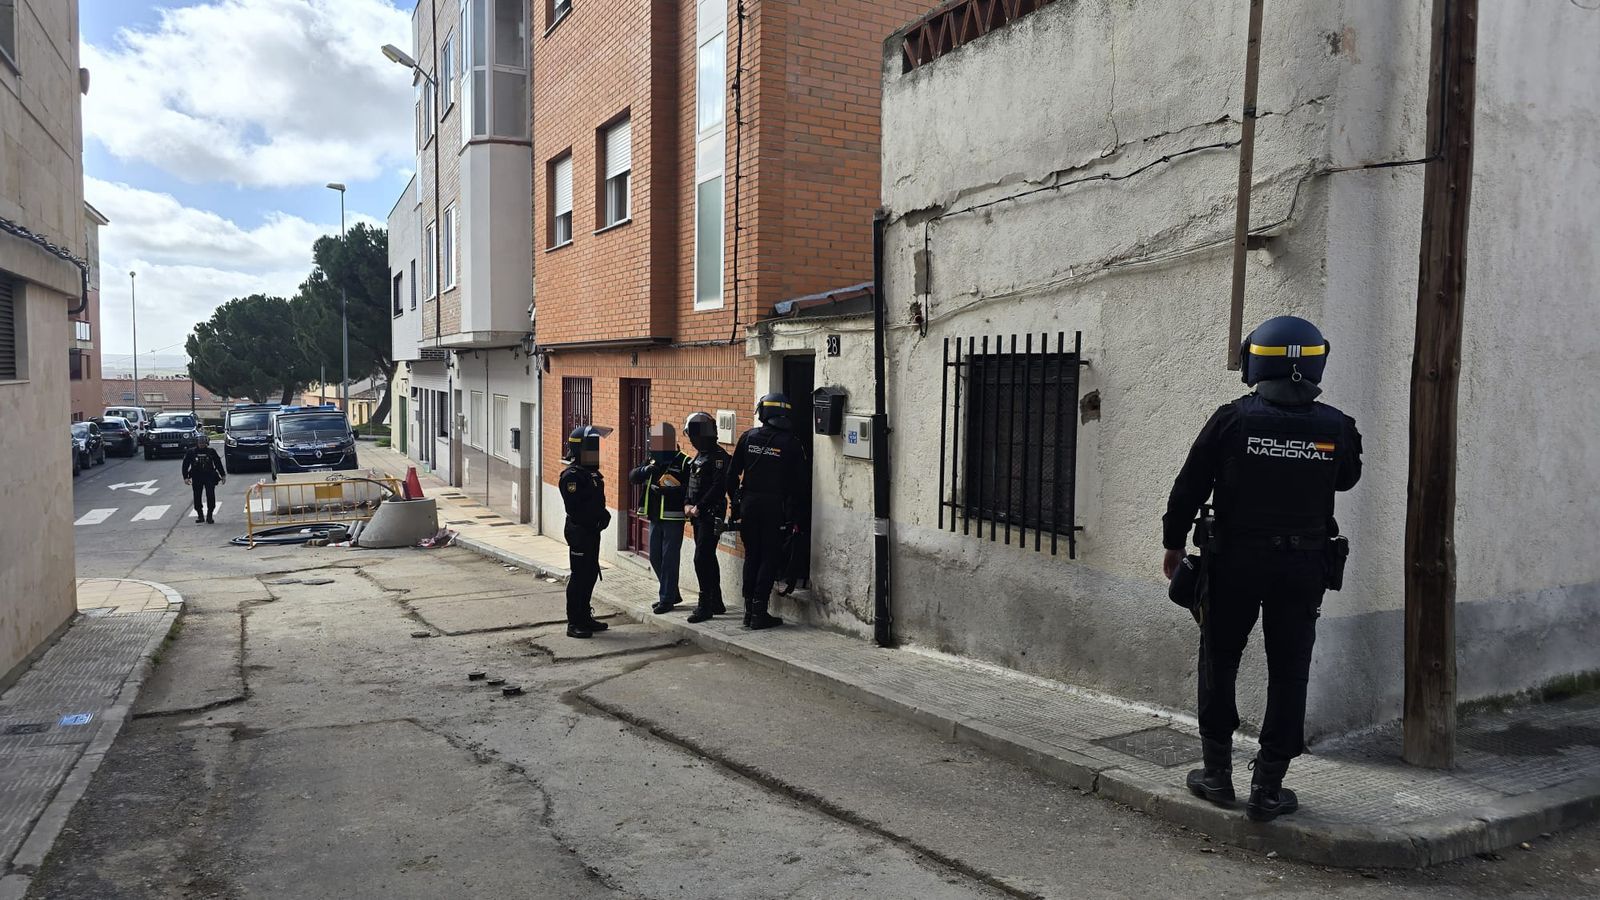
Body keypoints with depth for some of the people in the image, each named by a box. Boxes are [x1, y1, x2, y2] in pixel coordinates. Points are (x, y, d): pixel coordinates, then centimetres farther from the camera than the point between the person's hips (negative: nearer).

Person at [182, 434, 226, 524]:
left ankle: (209, 516, 6)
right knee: (197, 498, 3)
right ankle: (200, 516, 15)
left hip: (210, 477, 0)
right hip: (196, 479, 0)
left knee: (211, 497, -4)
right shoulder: (191, 452, 1)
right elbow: (185, 465, 4)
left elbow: (218, 463, 9)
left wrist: (223, 475, 10)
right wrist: (186, 477, -2)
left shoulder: (211, 452, 3)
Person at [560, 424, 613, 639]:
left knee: (591, 574, 15)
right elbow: (574, 507, -21)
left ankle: (585, 617, 26)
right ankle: (573, 623, 2)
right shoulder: (572, 475, -16)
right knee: (579, 576, -5)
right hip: (579, 531, -9)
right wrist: (599, 516, -18)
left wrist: (602, 514, 3)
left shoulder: (593, 474, 13)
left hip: (592, 531, 9)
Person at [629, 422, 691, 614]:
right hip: (655, 517, 7)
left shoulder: (683, 462, -9)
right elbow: (632, 478, 2)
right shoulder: (652, 460, 11)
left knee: (669, 558, -2)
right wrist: (645, 470, -18)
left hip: (673, 519, -7)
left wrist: (667, 490, -26)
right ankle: (672, 593, 26)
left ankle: (666, 599, 6)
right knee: (655, 557, 13)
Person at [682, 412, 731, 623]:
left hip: (711, 515, -10)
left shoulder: (719, 456, -13)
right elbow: (691, 484, 20)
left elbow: (719, 487, -21)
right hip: (698, 516, 10)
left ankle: (705, 605, -6)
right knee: (708, 559, 14)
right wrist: (687, 504, 3)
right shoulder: (699, 456, 16)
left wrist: (699, 507, -19)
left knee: (702, 559, -11)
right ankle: (716, 603, 23)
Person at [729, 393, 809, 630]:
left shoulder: (748, 437, 2)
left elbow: (732, 474, 3)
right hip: (775, 506, -3)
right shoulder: (791, 444, -5)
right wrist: (792, 512, 5)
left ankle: (749, 610, 16)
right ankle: (759, 613, 2)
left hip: (749, 503, 3)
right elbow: (799, 483, -4)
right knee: (770, 558, 4)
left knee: (751, 556, 13)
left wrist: (736, 500, 14)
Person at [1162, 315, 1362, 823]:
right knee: (1288, 674, 9)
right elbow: (1347, 479, 16)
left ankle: (1217, 773, 19)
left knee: (1219, 665, 13)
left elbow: (1189, 488, -5)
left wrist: (1173, 543, 8)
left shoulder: (1232, 420, -10)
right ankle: (1268, 788, 12)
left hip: (1235, 561, -1)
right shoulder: (1335, 428, -4)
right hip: (1304, 567, 2)